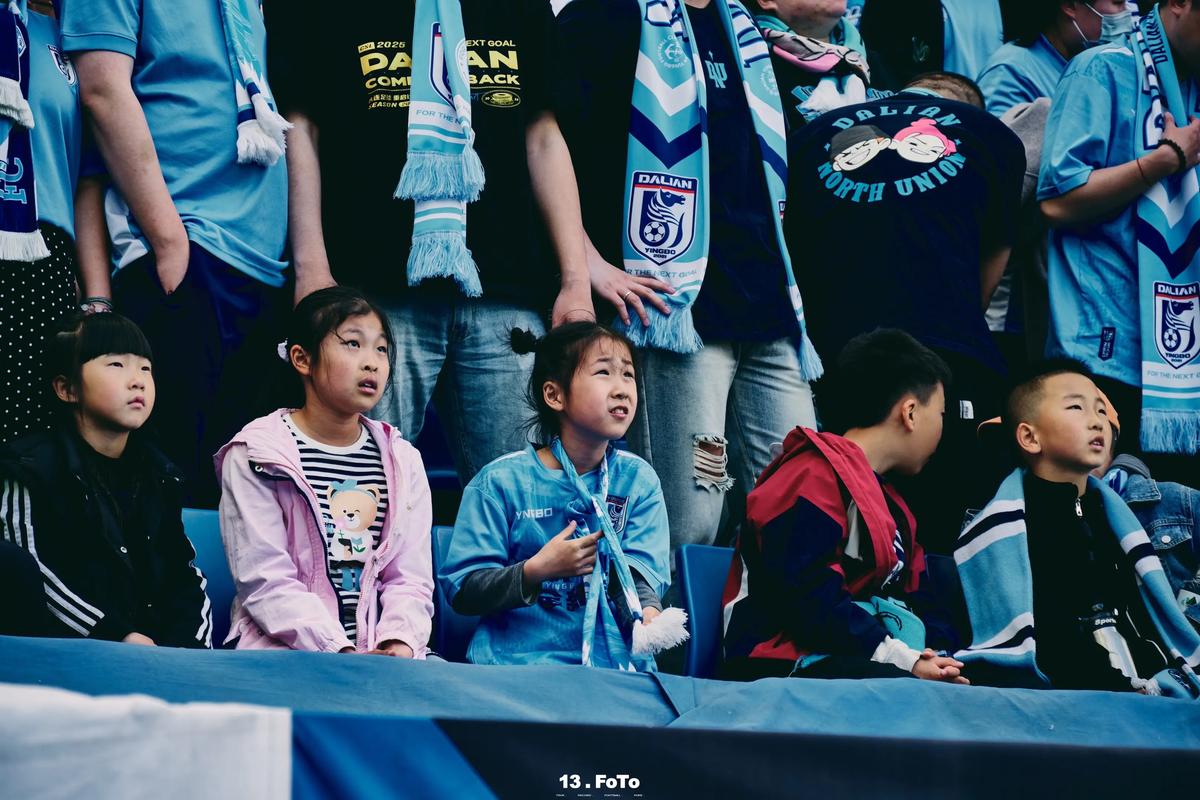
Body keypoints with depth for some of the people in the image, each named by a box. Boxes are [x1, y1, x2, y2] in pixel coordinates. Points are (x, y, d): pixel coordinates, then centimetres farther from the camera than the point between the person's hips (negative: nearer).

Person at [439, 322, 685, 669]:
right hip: (516, 660, -3)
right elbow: (460, 589, -1)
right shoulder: (502, 481, 0)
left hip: (615, 660, 3)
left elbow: (639, 570, -2)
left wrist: (646, 611, -25)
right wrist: (536, 572, -15)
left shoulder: (638, 480, 9)